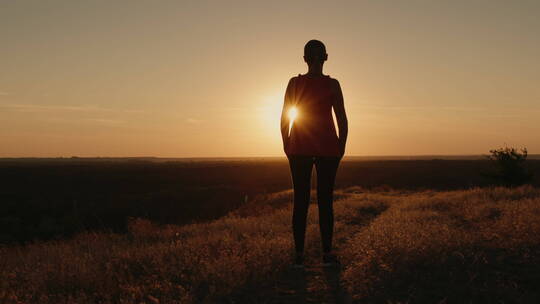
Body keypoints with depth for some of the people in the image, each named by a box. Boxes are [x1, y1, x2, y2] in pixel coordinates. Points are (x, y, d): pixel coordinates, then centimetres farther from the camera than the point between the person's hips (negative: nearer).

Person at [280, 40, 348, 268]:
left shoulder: (294, 83, 1)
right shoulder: (332, 84, -2)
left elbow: (284, 119, 2)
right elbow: (342, 121, -2)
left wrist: (288, 147, 9)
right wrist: (340, 148, 6)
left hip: (299, 148, 1)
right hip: (327, 148, -1)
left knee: (300, 200, 3)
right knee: (325, 200, 4)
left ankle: (299, 255, 5)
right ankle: (327, 253, 7)